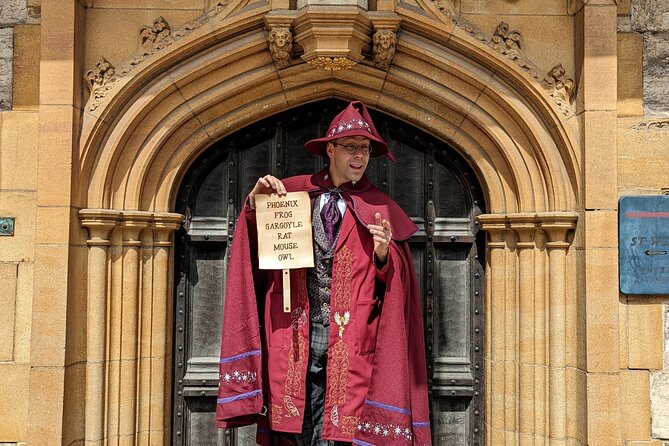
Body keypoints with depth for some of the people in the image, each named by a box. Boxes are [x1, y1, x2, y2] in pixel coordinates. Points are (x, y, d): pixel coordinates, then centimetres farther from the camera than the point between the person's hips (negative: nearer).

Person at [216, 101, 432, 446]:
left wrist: (383, 255, -16)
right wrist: (255, 203, -5)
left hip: (349, 337, -1)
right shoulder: (292, 192, 11)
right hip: (294, 335, 1)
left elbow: (397, 287, 4)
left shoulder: (380, 210, 7)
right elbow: (254, 255, 9)